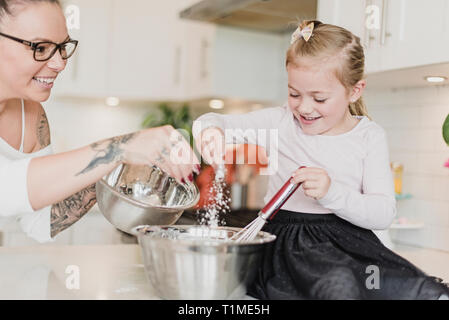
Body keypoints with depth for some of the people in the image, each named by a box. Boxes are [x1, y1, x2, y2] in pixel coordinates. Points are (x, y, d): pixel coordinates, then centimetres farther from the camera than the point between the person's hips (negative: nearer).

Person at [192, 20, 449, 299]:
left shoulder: (371, 137, 5)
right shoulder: (281, 122, 6)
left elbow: (384, 213, -4)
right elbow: (218, 122, 7)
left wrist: (332, 193, -21)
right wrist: (211, 129, -18)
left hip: (347, 237, 1)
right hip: (287, 238, -1)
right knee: (339, 285, -36)